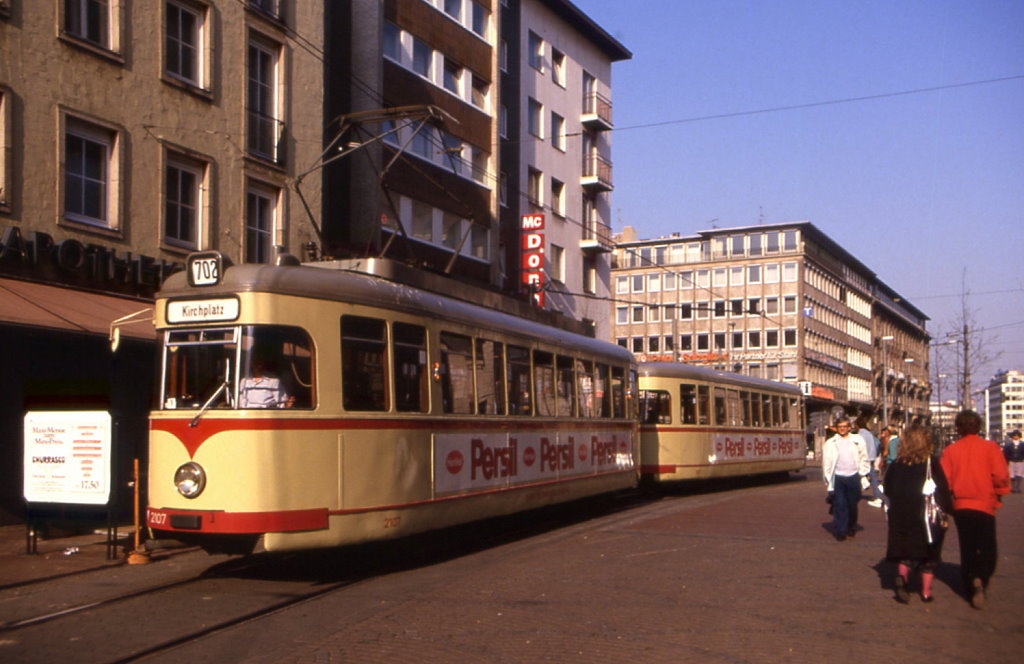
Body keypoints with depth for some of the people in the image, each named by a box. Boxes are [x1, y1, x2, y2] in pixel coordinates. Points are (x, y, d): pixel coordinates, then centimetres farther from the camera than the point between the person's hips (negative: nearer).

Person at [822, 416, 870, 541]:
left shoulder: (858, 440, 6)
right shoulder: (830, 443, 5)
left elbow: (863, 458, 11)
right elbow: (826, 463, 7)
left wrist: (863, 474, 5)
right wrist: (828, 480, 3)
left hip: (853, 476, 1)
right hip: (837, 478, -1)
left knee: (853, 504, 10)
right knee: (839, 505, -6)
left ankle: (851, 528, 29)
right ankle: (840, 531, -1)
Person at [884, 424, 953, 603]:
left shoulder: (897, 464, 2)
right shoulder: (931, 462, -10)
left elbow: (888, 489, 7)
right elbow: (943, 489, -11)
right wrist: (947, 509, -1)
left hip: (901, 515, 3)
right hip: (928, 515, -2)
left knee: (906, 550, 9)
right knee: (929, 554, 10)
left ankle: (902, 575, -17)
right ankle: (926, 591, 13)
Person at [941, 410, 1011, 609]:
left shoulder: (951, 450, -1)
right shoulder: (990, 447, -6)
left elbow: (944, 480, -5)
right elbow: (1001, 476, -13)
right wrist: (998, 495, 5)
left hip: (960, 505, 2)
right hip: (984, 505, -2)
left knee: (967, 549, 14)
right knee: (988, 550, 6)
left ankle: (971, 588, 15)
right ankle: (980, 579, -17)